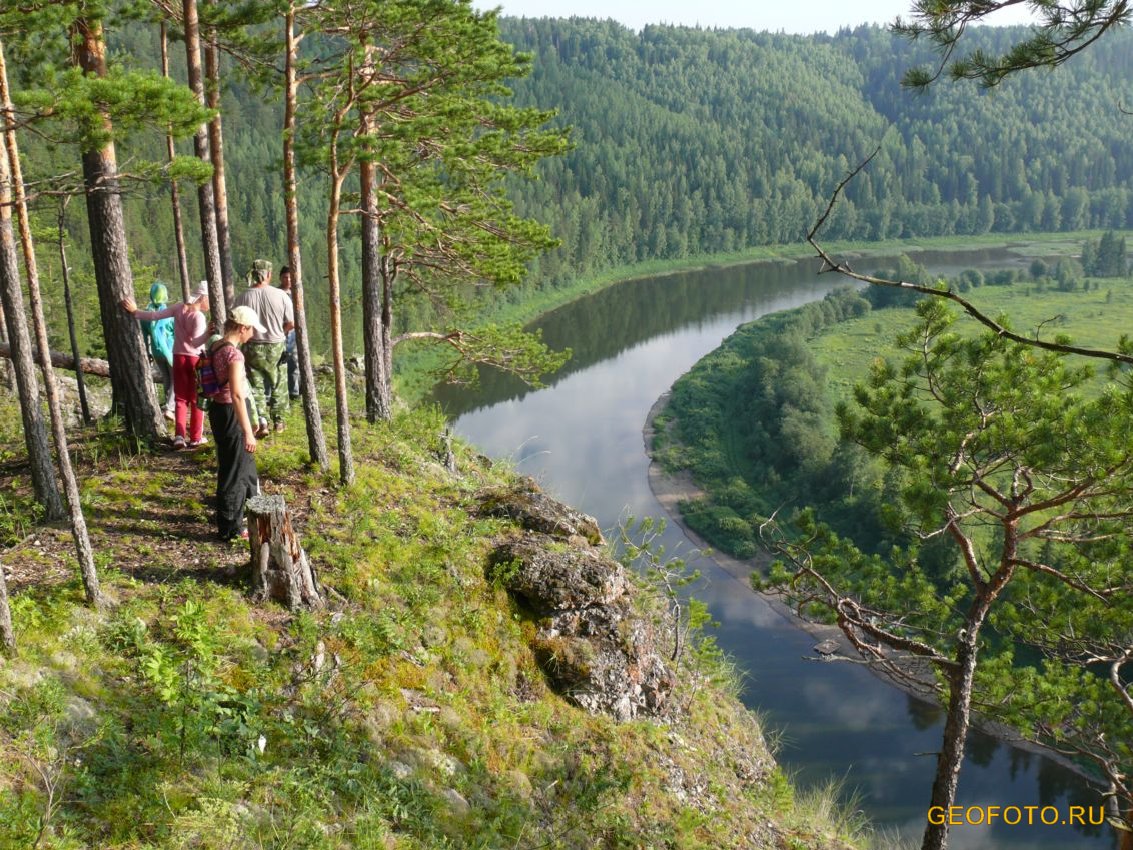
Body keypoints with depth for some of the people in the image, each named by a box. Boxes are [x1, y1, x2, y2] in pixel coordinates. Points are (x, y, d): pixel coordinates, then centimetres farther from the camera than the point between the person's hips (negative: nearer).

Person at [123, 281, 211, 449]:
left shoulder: (179, 307, -2)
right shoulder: (199, 317, -18)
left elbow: (155, 315, 0)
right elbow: (195, 342, -26)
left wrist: (135, 311, 11)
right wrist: (208, 332, -35)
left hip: (179, 357, 5)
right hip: (196, 359, -4)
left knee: (180, 398, 9)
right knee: (196, 399, 7)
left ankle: (179, 436, -3)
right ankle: (196, 437, 9)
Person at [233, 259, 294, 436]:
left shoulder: (243, 297, -11)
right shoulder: (281, 295, -12)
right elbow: (291, 323, -7)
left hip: (253, 348, 0)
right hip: (276, 347, 0)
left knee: (256, 386, 7)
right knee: (277, 385, 16)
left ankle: (261, 422, -7)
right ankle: (278, 421, 25)